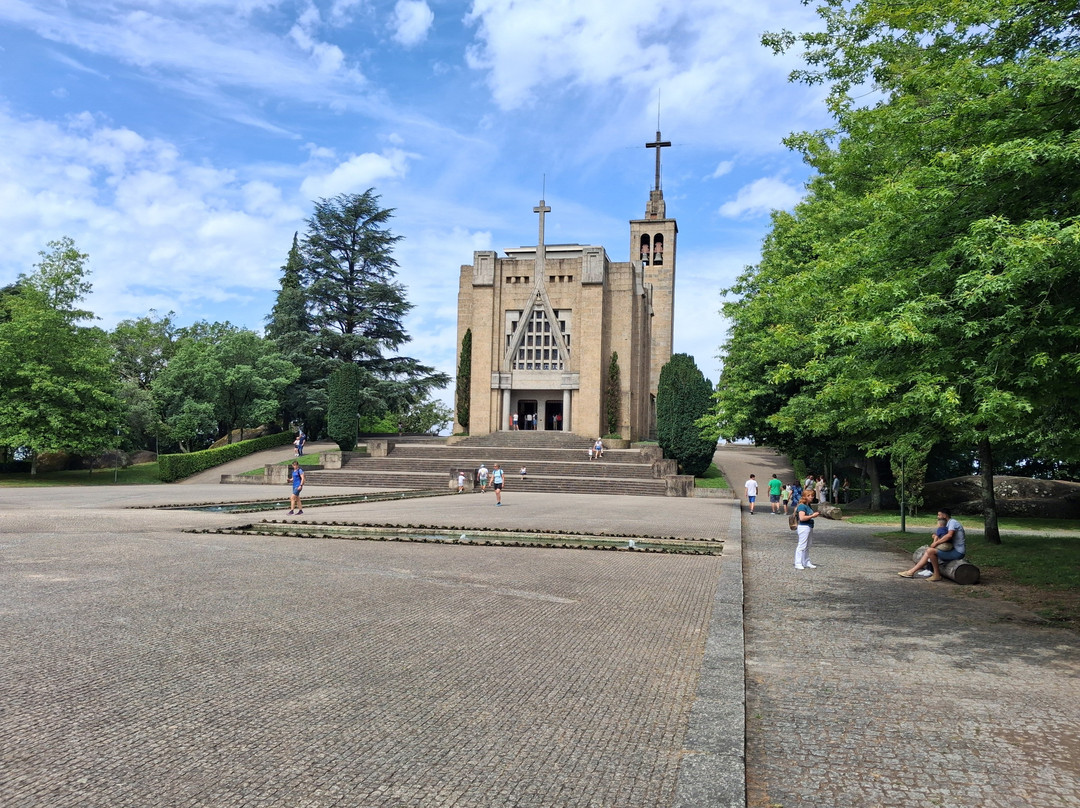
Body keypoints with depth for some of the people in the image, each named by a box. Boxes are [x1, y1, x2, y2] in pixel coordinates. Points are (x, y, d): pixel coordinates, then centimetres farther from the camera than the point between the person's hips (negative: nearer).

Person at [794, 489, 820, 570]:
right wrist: (812, 516, -19)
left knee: (807, 546, 16)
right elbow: (802, 518, -23)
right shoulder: (802, 506, -14)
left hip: (810, 527, 10)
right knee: (802, 546, -7)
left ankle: (806, 562, 24)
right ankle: (798, 563, -3)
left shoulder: (809, 505, 16)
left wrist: (815, 514, 13)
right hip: (804, 527, -10)